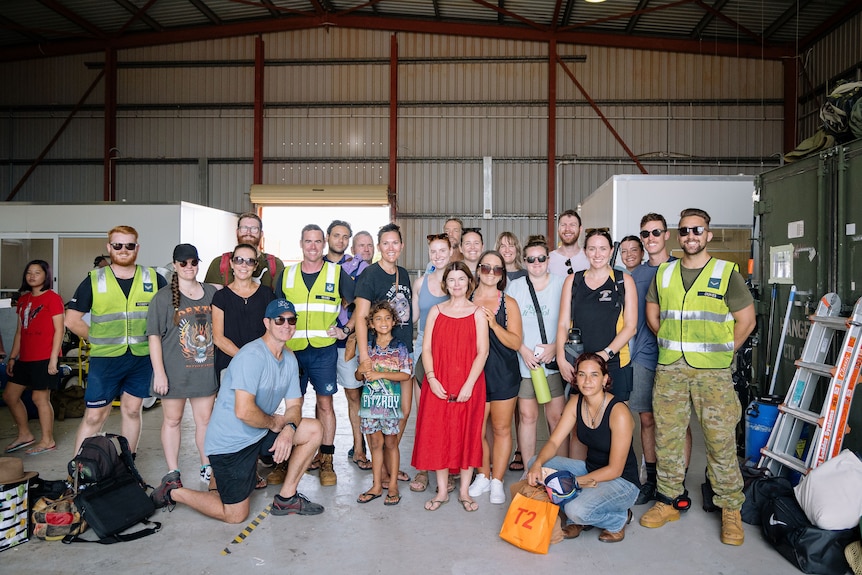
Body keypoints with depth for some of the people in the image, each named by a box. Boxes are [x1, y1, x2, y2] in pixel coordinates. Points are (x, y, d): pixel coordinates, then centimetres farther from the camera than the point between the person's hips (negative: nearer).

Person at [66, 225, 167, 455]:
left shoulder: (153, 279, 1)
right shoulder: (94, 280, -1)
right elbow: (72, 320, 3)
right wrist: (98, 340, 0)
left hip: (142, 357, 2)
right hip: (105, 359, -1)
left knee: (132, 410, 13)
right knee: (94, 417, 0)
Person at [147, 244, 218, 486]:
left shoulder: (212, 294, 6)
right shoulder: (163, 297, -3)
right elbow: (154, 336, -6)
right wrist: (159, 373, -11)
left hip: (206, 370, 3)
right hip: (174, 371, -2)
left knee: (205, 420, 9)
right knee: (172, 420, 9)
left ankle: (207, 468, 22)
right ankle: (173, 473, 19)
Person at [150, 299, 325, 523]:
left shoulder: (289, 359, 4)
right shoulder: (252, 356, -23)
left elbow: (294, 405, 5)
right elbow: (244, 411, -31)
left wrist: (289, 429, -16)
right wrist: (274, 423, -13)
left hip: (259, 435, 8)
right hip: (231, 442, -8)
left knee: (314, 429, -1)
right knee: (235, 516, 2)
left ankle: (286, 498, 8)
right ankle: (174, 492, 20)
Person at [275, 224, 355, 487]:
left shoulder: (337, 273, 2)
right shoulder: (287, 275, 8)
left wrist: (345, 330, -2)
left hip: (324, 349, -2)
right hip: (292, 349, 2)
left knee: (325, 402, 0)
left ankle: (326, 461, 9)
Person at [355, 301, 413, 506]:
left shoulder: (400, 348, -2)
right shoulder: (367, 347, 7)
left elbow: (406, 374, -9)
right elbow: (359, 376, 12)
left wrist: (381, 374, -16)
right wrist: (361, 371, -12)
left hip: (390, 402, -3)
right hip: (370, 400, 3)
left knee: (390, 443, 5)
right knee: (375, 443, 9)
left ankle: (393, 485, 16)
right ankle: (377, 485, 18)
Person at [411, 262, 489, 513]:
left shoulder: (477, 313, 1)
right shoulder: (436, 311, 7)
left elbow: (482, 351, -5)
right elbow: (426, 348, 3)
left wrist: (469, 384, -14)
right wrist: (431, 378, -9)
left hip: (468, 386, -2)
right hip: (438, 385, 2)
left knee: (467, 434, 5)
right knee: (437, 433, 5)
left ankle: (464, 491, 19)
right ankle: (442, 491, 19)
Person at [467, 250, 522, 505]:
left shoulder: (508, 303, 1)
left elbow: (516, 342, -6)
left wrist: (493, 324, -17)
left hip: (503, 375, -1)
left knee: (501, 429, 6)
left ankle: (497, 481, 19)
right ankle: (483, 476, 24)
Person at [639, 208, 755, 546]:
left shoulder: (726, 272, 0)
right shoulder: (664, 273, 10)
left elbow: (746, 320, 2)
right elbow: (651, 313, 20)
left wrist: (721, 353, 1)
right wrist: (671, 344, 12)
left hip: (712, 372, -3)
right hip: (669, 369, 3)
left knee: (720, 440, 1)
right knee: (667, 436, 7)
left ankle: (731, 510, 16)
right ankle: (668, 501, 21)